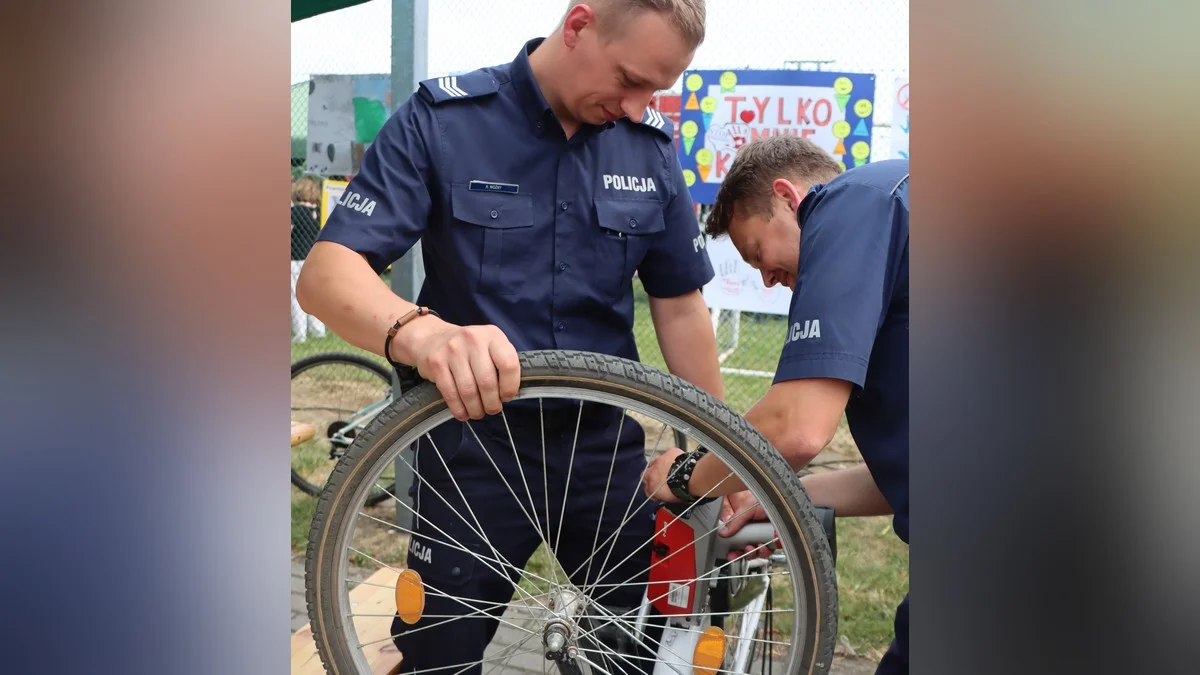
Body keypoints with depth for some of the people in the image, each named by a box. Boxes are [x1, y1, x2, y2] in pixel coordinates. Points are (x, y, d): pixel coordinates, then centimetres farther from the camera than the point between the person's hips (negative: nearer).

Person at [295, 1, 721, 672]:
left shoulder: (652, 146, 0)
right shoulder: (442, 119, -10)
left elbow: (680, 307, 6)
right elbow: (327, 271, -19)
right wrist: (420, 332, -40)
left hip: (610, 451, 3)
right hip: (474, 446, -2)